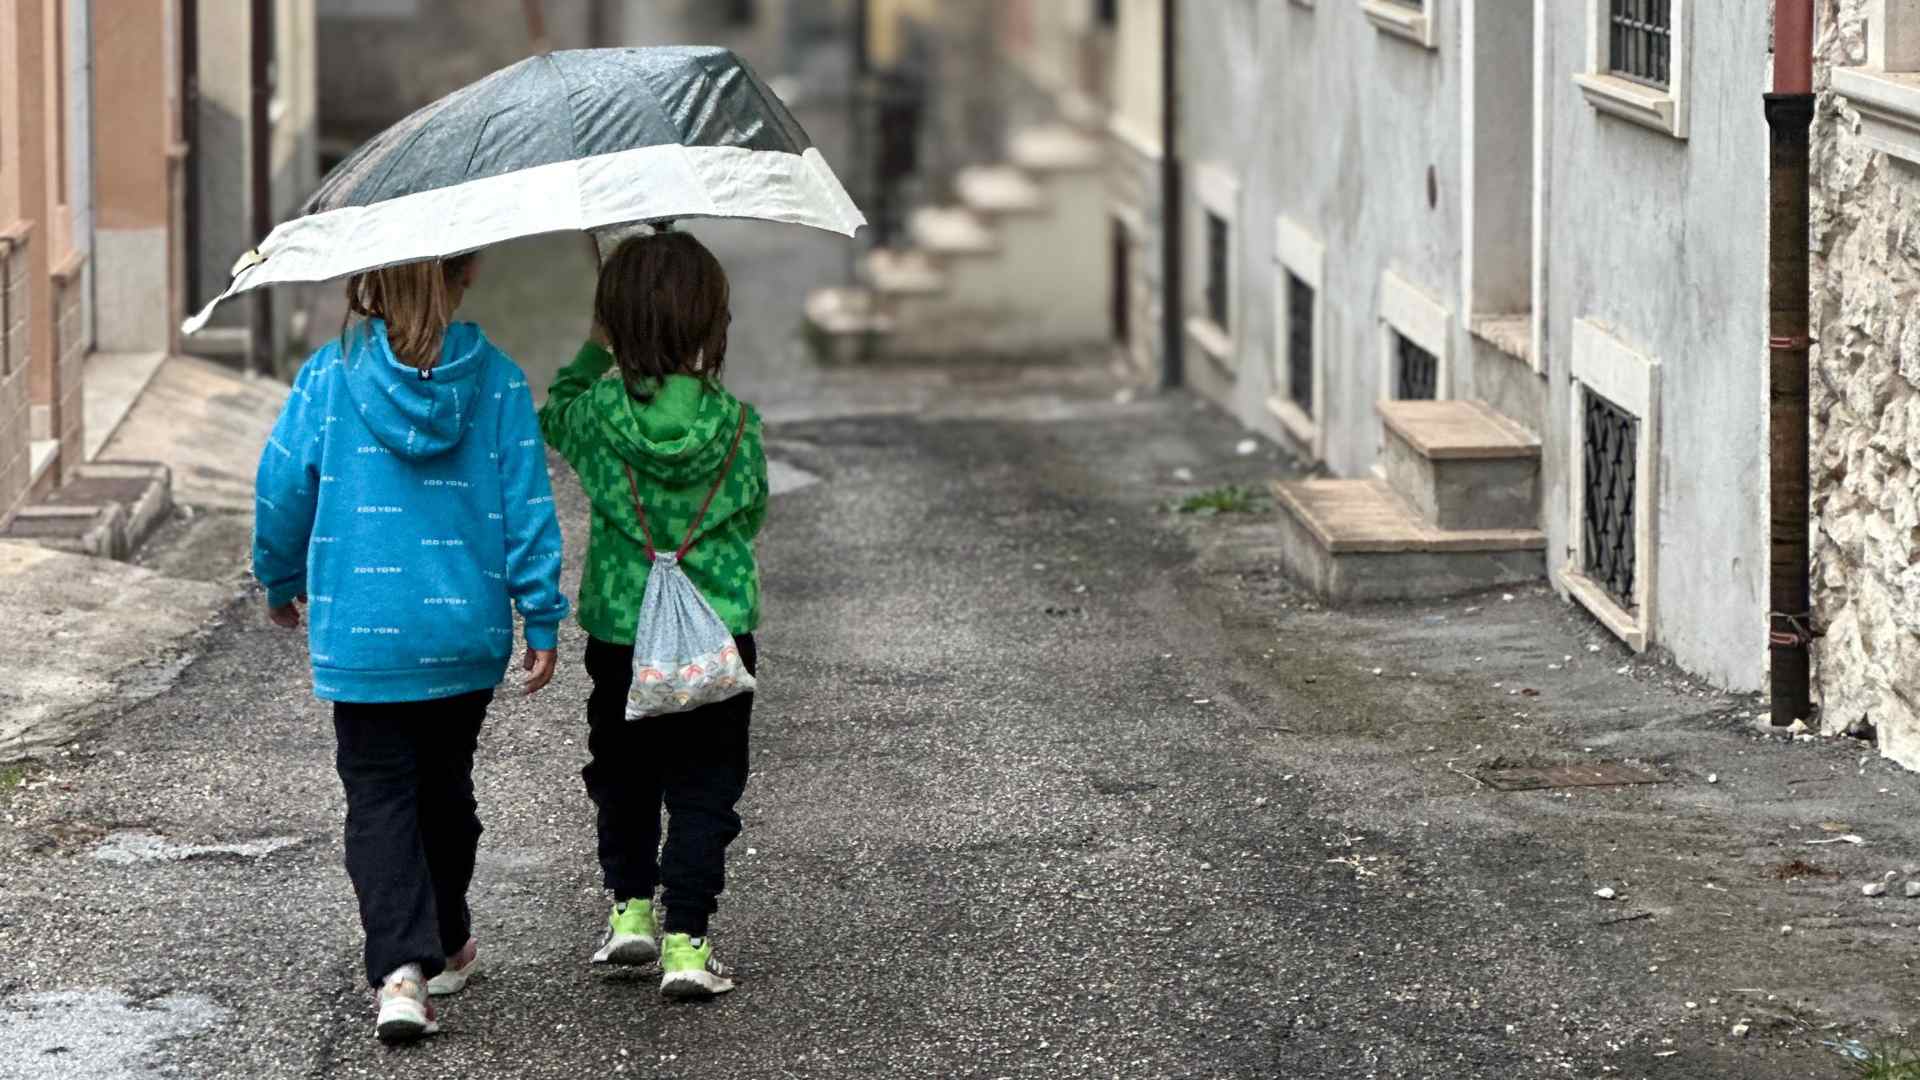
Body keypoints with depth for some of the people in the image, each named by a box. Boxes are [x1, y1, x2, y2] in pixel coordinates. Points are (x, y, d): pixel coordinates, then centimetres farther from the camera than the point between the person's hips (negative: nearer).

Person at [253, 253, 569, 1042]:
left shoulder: (328, 375, -6)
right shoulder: (498, 383, -4)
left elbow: (282, 488, -3)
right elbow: (526, 505, -4)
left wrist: (281, 582, 15)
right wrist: (542, 619, 3)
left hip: (361, 633, -2)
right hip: (468, 634, 2)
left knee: (379, 796, 0)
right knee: (444, 784, 20)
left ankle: (403, 967, -16)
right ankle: (447, 946, 33)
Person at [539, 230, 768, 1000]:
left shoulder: (601, 414, -10)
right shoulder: (736, 424, -9)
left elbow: (555, 414, 14)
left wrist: (596, 350, 19)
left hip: (622, 631, 1)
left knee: (623, 776, 21)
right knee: (703, 790, 5)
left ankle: (630, 906, 23)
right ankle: (686, 940, -2)